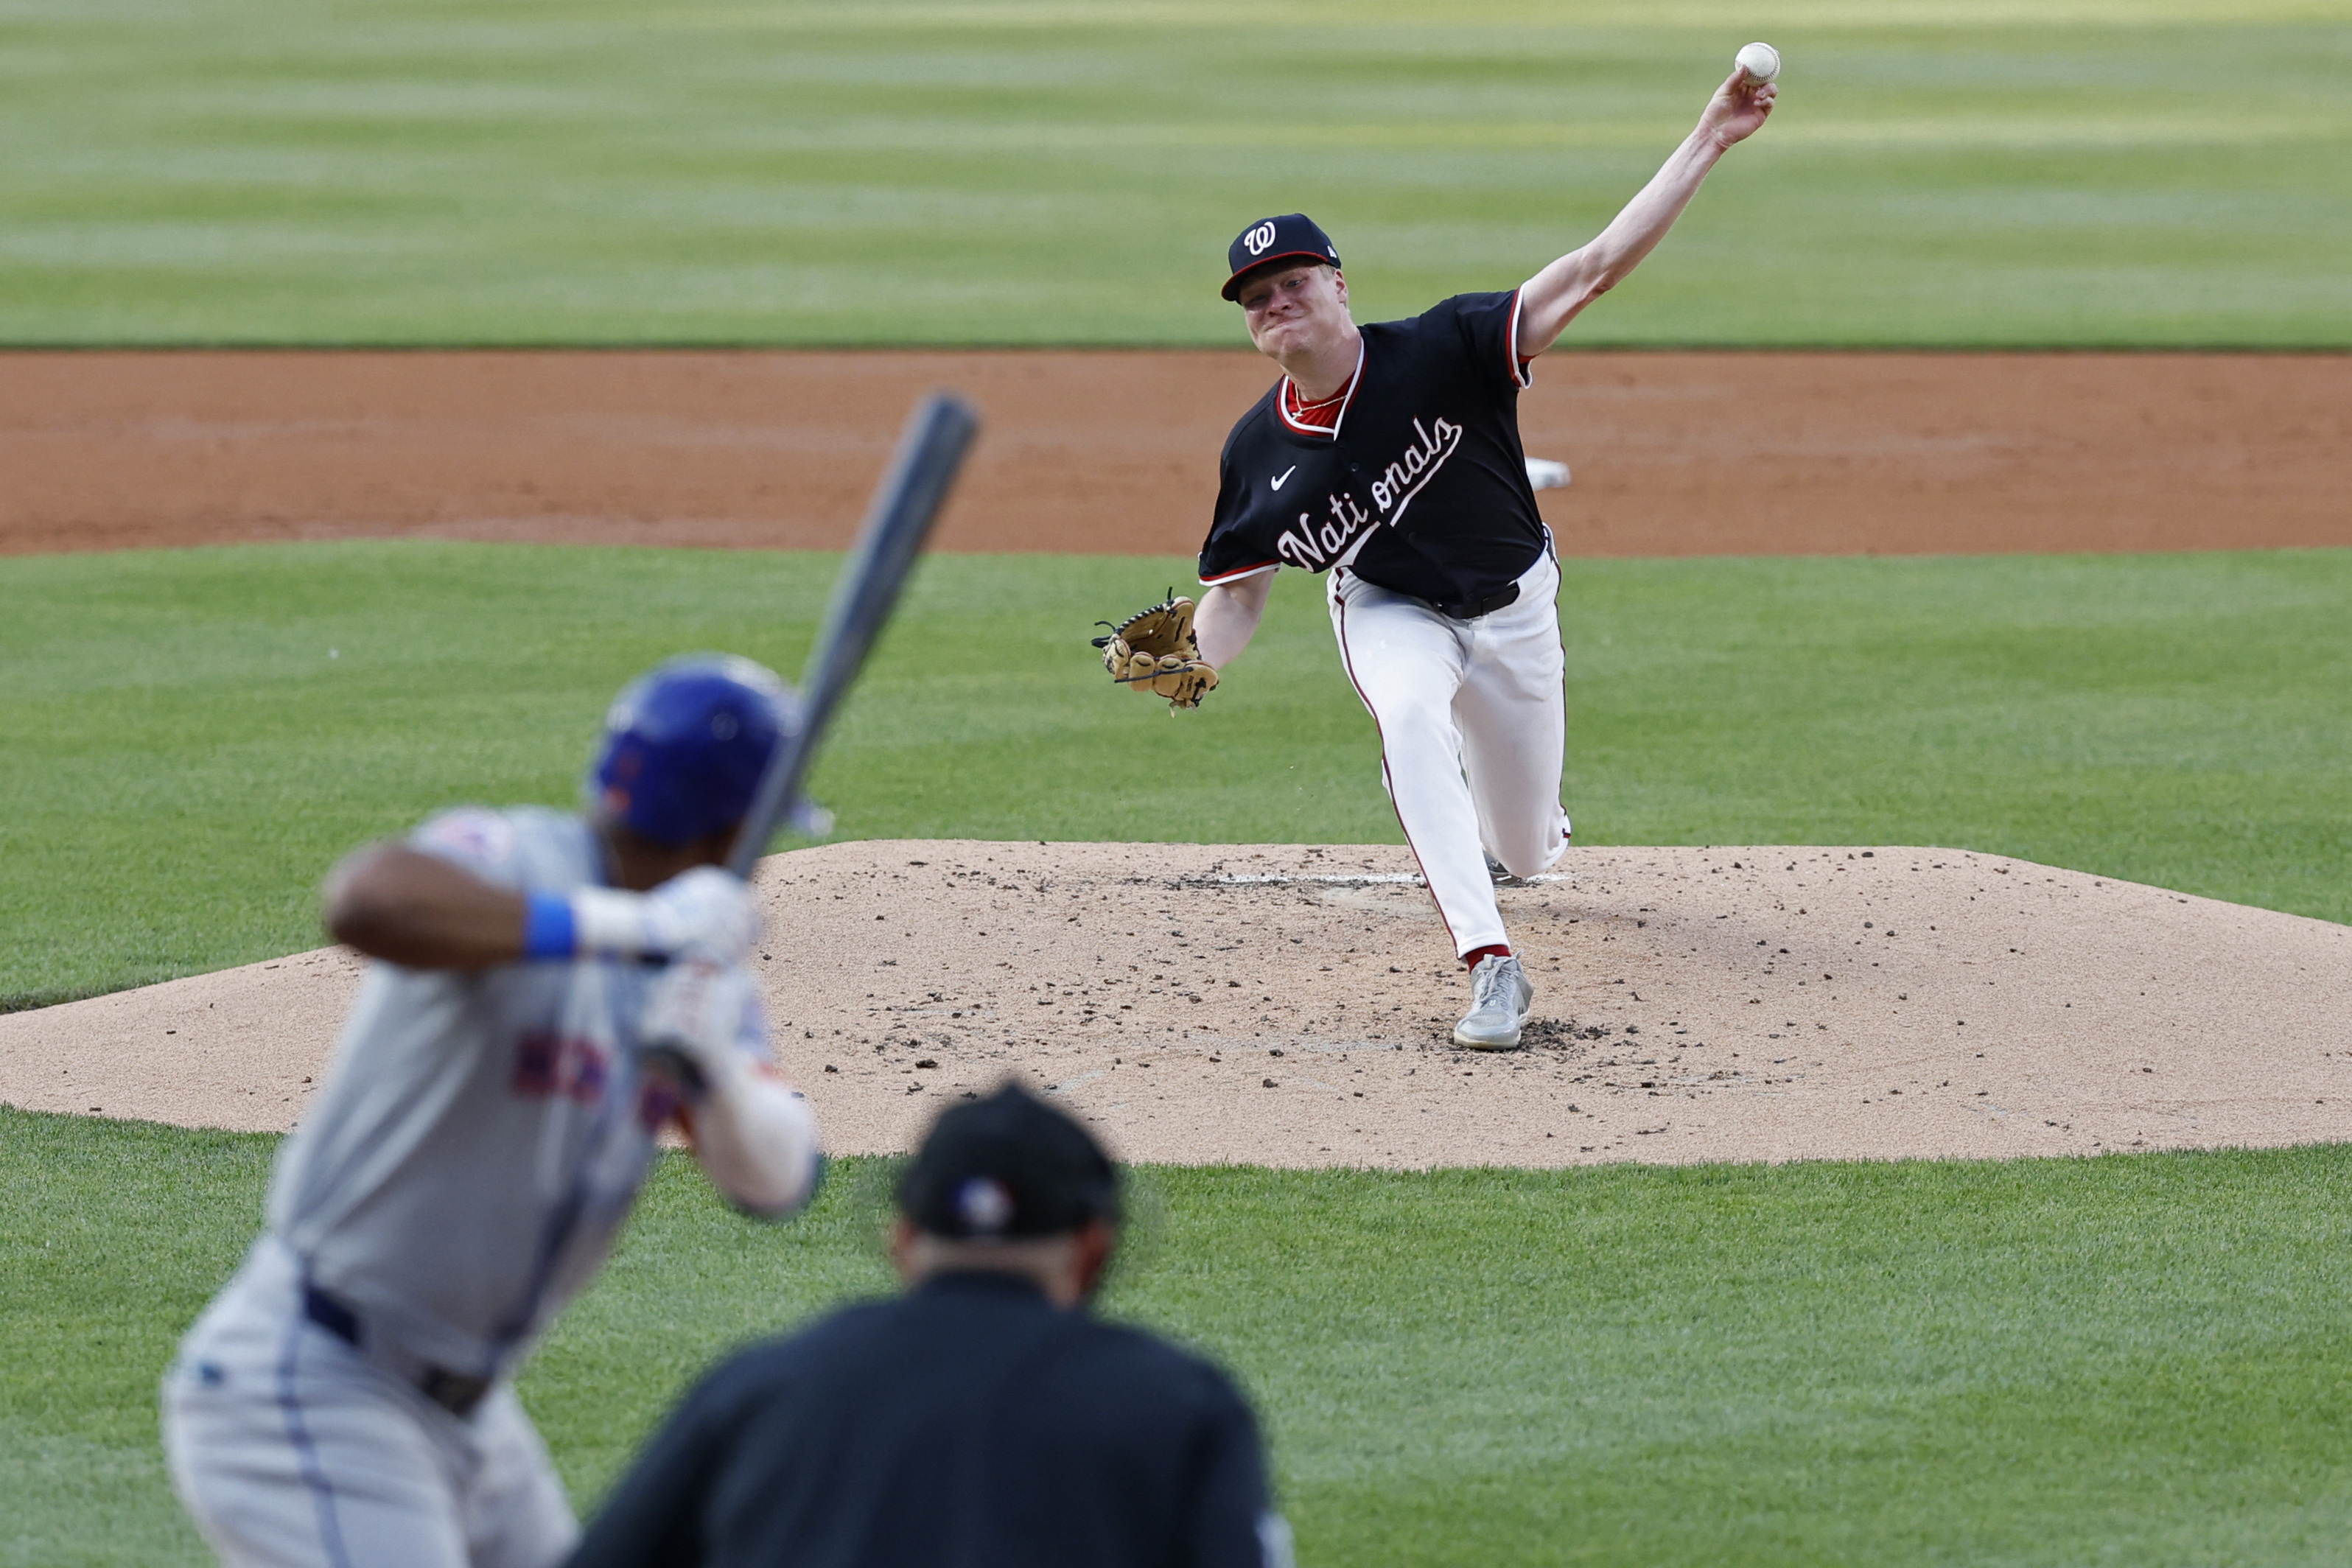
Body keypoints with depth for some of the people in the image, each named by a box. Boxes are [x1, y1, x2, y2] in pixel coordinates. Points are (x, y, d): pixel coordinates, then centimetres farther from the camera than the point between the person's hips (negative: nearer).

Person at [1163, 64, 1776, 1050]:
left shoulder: (1438, 354, -28)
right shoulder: (1258, 452, -17)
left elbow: (1596, 269, -34)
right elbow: (1237, 594, -5)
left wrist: (1709, 142, -42)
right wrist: (1195, 663, -28)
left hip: (1511, 607, 0)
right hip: (1388, 609, 0)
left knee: (1525, 851, 10)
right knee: (1409, 711, -37)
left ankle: (1515, 830, 53)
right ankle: (1491, 966, -36)